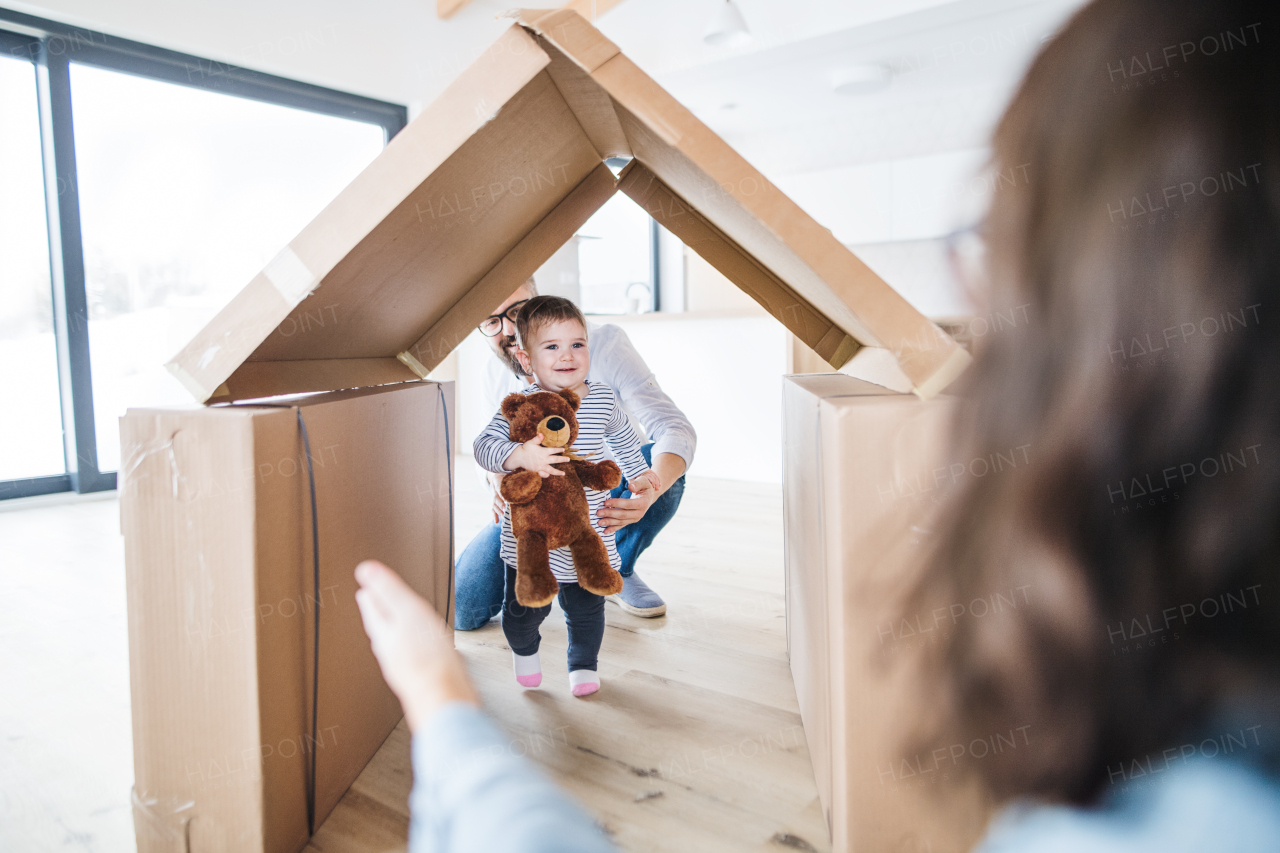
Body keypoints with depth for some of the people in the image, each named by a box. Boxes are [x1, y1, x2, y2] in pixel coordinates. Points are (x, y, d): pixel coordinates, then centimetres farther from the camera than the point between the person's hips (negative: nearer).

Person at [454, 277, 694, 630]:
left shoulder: (604, 342, -25)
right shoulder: (496, 376, -11)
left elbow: (675, 429, -32)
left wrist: (649, 491, -54)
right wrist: (500, 484, -23)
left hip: (607, 494, -2)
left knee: (662, 466, -36)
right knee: (462, 613, -14)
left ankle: (618, 572, -6)